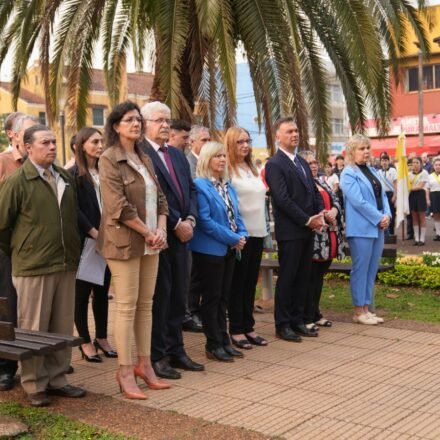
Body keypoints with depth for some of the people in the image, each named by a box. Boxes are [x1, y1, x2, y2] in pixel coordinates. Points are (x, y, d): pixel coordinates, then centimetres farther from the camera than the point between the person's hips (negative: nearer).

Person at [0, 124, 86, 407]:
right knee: (33, 330, 4)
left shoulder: (66, 178, 9)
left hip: (66, 264, 6)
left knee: (63, 328, 12)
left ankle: (56, 379, 25)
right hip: (33, 267, -5)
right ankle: (34, 386, 16)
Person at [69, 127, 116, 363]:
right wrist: (94, 233, -16)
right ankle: (85, 342, 10)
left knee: (102, 290, 11)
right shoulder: (74, 174, -4)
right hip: (84, 242, -6)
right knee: (82, 291, 2)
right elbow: (74, 210, -11)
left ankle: (101, 338, 20)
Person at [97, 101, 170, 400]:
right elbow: (118, 206, -16)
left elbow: (159, 198, 13)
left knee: (146, 304, 9)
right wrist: (148, 233, -13)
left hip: (150, 241, 7)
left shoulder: (145, 159, 16)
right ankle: (125, 371, 5)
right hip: (125, 241, -7)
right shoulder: (109, 159, -7)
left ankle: (144, 364, 18)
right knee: (127, 306, -3)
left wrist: (160, 229, -4)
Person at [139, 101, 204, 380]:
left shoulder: (178, 155, 18)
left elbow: (191, 189, 16)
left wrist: (190, 219, -1)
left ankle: (176, 351, 22)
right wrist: (177, 224, -14)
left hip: (181, 234, 8)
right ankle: (157, 356, 10)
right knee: (159, 296, -1)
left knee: (178, 295, 12)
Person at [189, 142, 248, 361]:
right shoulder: (200, 185, -12)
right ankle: (213, 345, 9)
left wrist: (242, 235, -5)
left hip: (229, 249, 8)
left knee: (223, 296, 13)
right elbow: (205, 220, -18)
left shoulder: (228, 186, 12)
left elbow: (236, 215, 15)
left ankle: (223, 341, 21)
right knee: (211, 297, 1)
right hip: (210, 249, -7)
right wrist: (233, 238, -16)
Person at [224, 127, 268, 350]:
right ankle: (236, 330, 9)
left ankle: (248, 327, 18)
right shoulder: (226, 169, -9)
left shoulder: (253, 169, 16)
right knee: (237, 282, 1)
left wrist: (263, 228, 14)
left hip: (257, 231, 7)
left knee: (251, 281, 11)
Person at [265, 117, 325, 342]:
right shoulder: (274, 164, -10)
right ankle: (283, 325, 10)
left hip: (308, 230, 8)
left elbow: (314, 191, 17)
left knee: (303, 277, 11)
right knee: (287, 278, 0)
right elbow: (283, 199, -17)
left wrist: (320, 215, 0)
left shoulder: (302, 162, 17)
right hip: (290, 231, -8)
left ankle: (297, 320, 21)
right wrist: (308, 220, -15)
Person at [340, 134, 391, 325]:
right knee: (360, 270, -2)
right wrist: (379, 218, -14)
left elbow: (382, 195, 14)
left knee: (372, 270, 10)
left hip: (377, 227, 8)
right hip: (361, 229, -8)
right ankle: (358, 311, 5)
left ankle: (366, 308, 17)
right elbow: (358, 201, -17)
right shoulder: (348, 173, -9)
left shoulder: (372, 171, 15)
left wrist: (387, 215, -3)